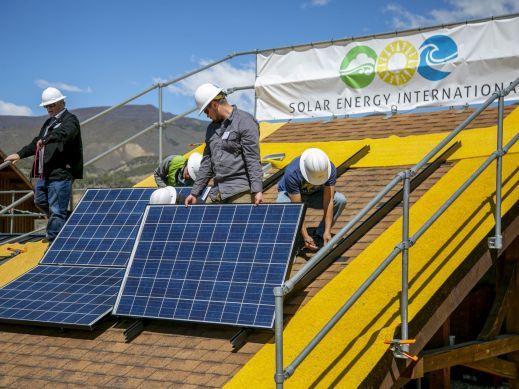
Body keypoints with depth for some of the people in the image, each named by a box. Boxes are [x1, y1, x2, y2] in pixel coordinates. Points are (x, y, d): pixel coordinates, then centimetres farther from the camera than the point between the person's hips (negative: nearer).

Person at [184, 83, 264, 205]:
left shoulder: (245, 122, -4)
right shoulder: (212, 128, 20)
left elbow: (253, 160, -11)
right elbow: (207, 162, 24)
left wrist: (257, 190, -18)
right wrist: (194, 192, 21)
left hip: (240, 191, -7)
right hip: (217, 193, 7)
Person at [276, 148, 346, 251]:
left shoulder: (330, 169, -29)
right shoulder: (292, 173, -37)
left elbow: (328, 202, -30)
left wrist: (327, 231, -37)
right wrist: (305, 236, -41)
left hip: (315, 194, 3)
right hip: (290, 194, -3)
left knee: (340, 200, -25)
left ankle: (318, 236, -9)